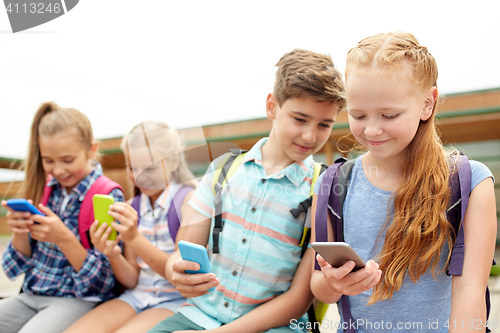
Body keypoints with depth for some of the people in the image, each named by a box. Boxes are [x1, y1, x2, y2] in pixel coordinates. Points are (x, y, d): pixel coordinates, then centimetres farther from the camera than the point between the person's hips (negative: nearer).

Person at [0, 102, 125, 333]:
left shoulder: (109, 197, -11)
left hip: (79, 301, -5)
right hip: (31, 295, 6)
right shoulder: (43, 188, 4)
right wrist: (20, 233, -12)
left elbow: (102, 282, -11)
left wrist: (64, 238, -24)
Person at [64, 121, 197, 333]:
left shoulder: (189, 199, -8)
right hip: (137, 297, 5)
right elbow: (132, 281, 9)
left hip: (178, 300, -5)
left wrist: (134, 238, -22)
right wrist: (113, 255, -13)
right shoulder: (131, 207, 8)